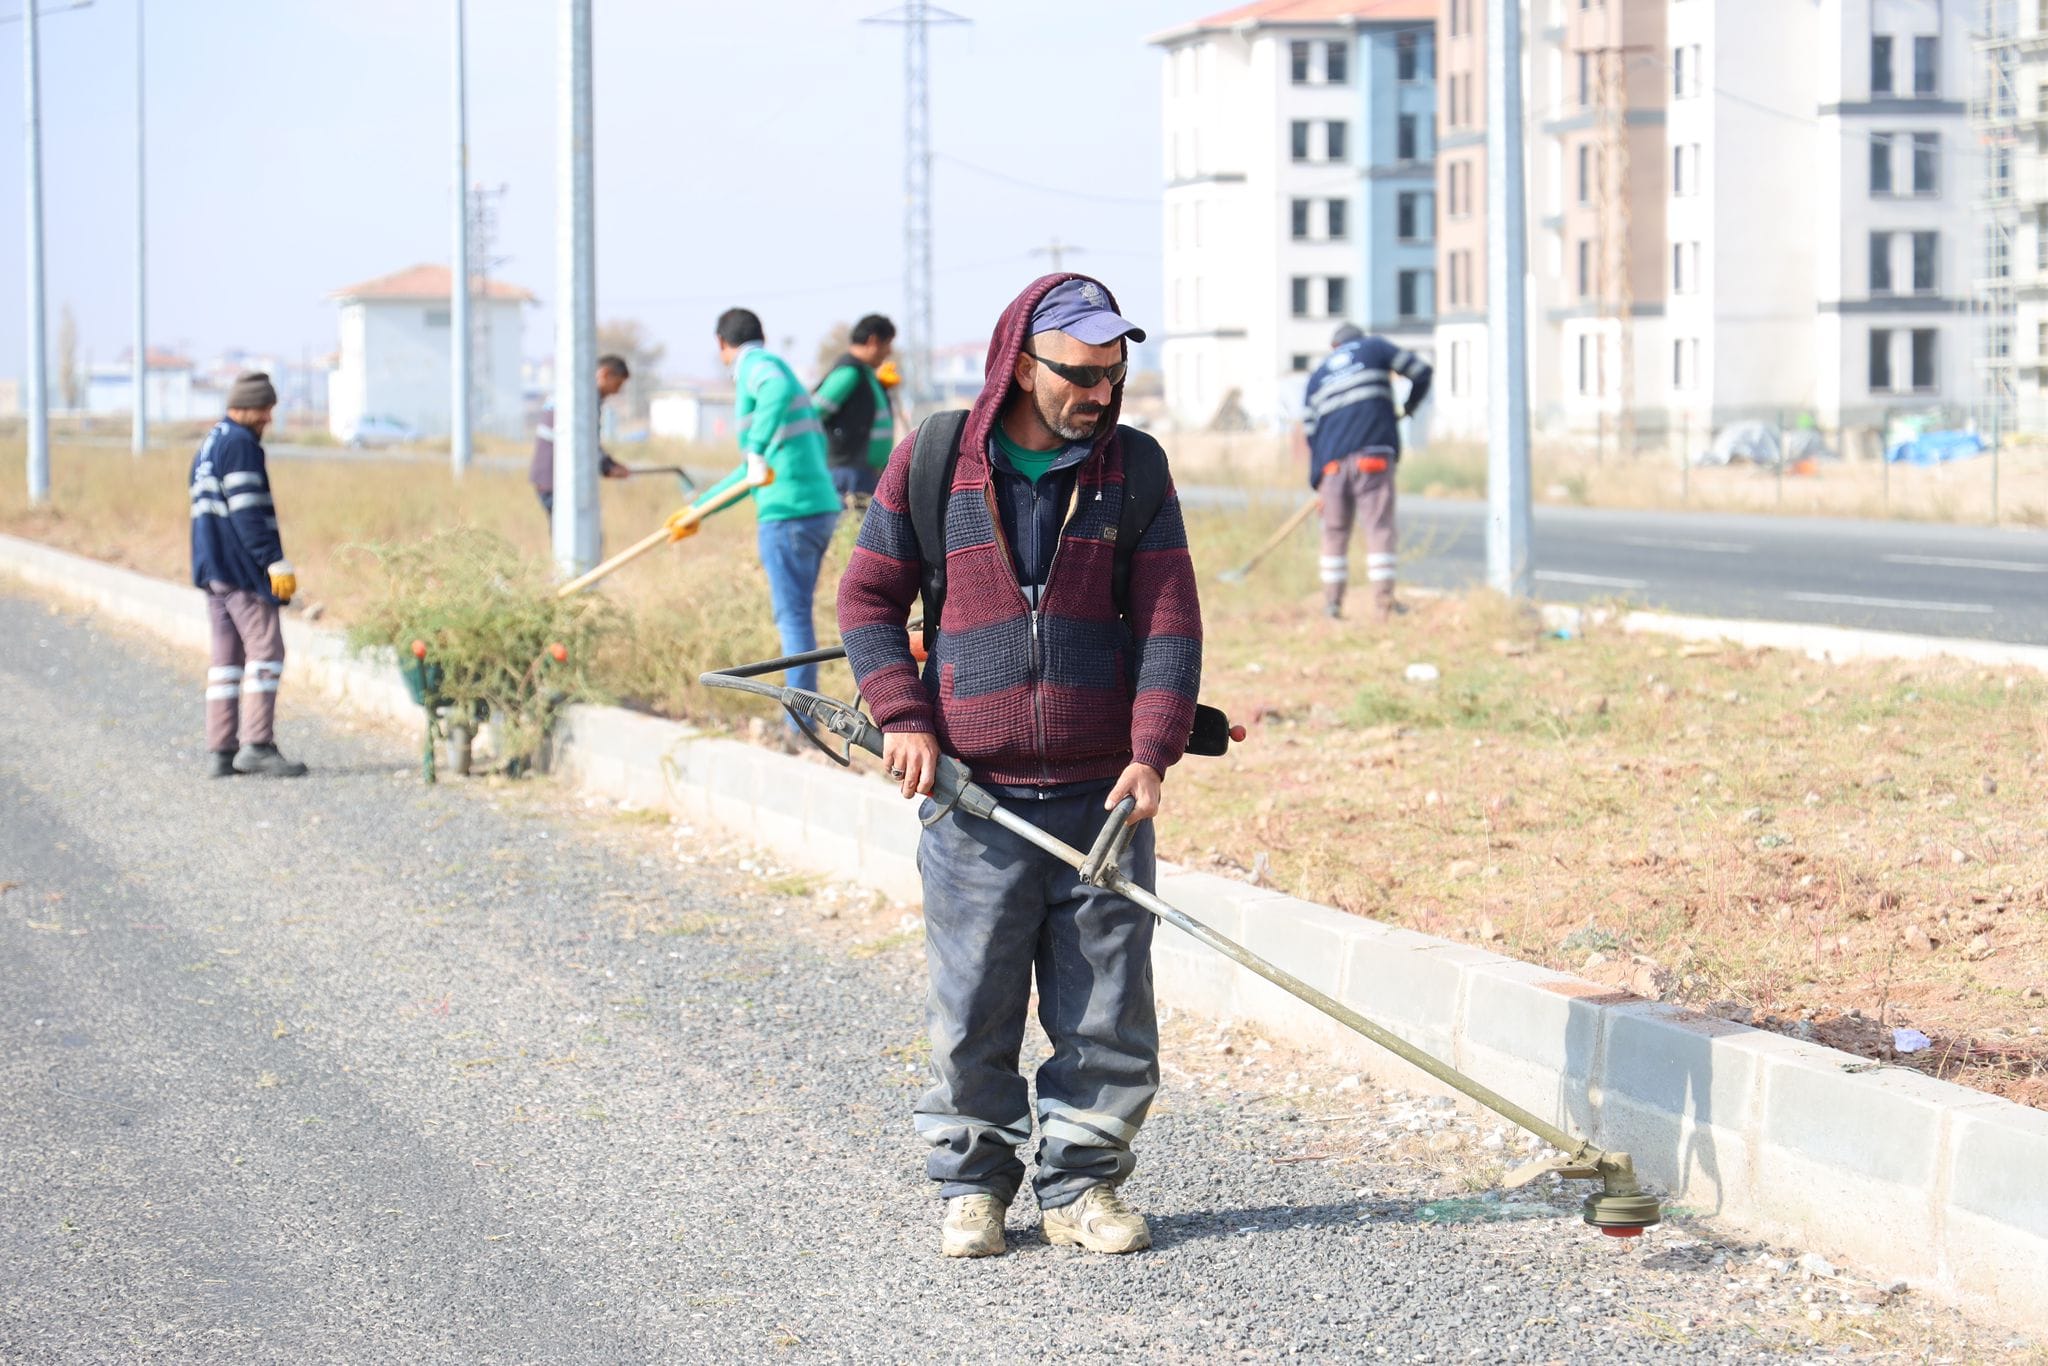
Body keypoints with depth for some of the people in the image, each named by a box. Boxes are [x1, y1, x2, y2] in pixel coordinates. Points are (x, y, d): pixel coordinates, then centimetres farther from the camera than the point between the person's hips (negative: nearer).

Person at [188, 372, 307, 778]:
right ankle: (257, 744, -13)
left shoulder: (208, 445, 20)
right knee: (265, 649, -7)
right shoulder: (240, 444, -11)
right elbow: (249, 511, -18)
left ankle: (220, 751, 7)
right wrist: (275, 562, -18)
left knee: (227, 656, 10)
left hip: (212, 569, 10)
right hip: (243, 568, -9)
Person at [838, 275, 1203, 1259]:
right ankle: (971, 1184, 17)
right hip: (974, 801, -1)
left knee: (1107, 1010, 4)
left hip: (1101, 794, 1)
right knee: (971, 1011, 3)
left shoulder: (1133, 469, 4)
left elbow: (1170, 618, 0)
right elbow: (867, 597, 7)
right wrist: (903, 715, -7)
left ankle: (1082, 1182, 17)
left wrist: (1151, 753, -12)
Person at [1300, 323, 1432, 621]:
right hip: (1374, 450, -3)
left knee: (1335, 531, 11)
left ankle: (1331, 601, 6)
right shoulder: (1375, 347, 15)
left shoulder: (1317, 376, 22)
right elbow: (1421, 372, 11)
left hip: (1334, 462, 3)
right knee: (1379, 526, -5)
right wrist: (1409, 407, 30)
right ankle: (1383, 604, -12)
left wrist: (1317, 484, 19)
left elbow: (1311, 431, 17)